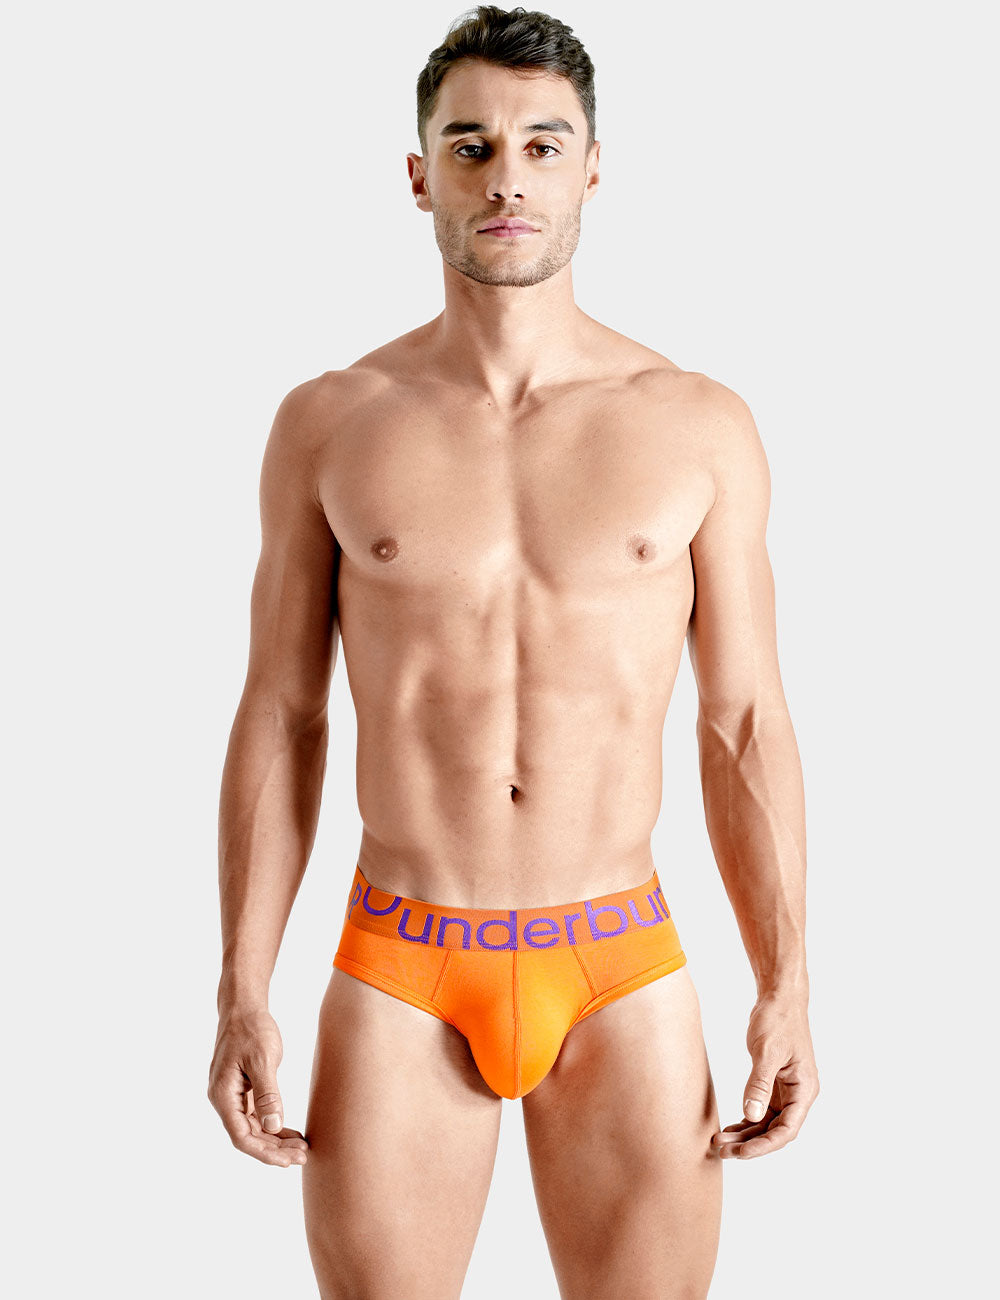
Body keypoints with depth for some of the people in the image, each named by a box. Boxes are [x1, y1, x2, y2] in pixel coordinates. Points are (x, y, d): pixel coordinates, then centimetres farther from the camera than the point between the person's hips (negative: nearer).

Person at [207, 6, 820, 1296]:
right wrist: (241, 997, -1)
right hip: (399, 973, 0)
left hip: (621, 969, 0)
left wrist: (787, 992, 0)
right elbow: (279, 720, 3)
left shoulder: (700, 427, -1)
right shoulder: (327, 424, 0)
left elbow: (745, 728, 3)